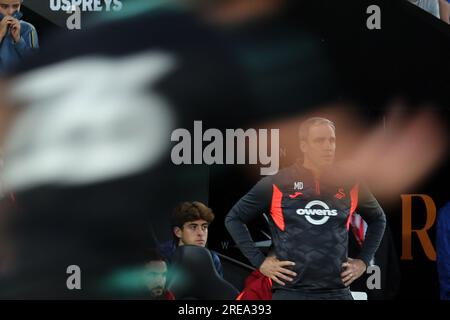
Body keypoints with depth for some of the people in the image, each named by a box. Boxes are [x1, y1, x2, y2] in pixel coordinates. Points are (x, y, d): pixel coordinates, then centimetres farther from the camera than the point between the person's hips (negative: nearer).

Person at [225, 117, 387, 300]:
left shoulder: (350, 185, 7)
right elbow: (234, 218, 5)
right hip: (290, 292, -3)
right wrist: (259, 262, -1)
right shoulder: (276, 185, -2)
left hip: (338, 292, 3)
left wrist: (363, 261, 14)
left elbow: (377, 219, 25)